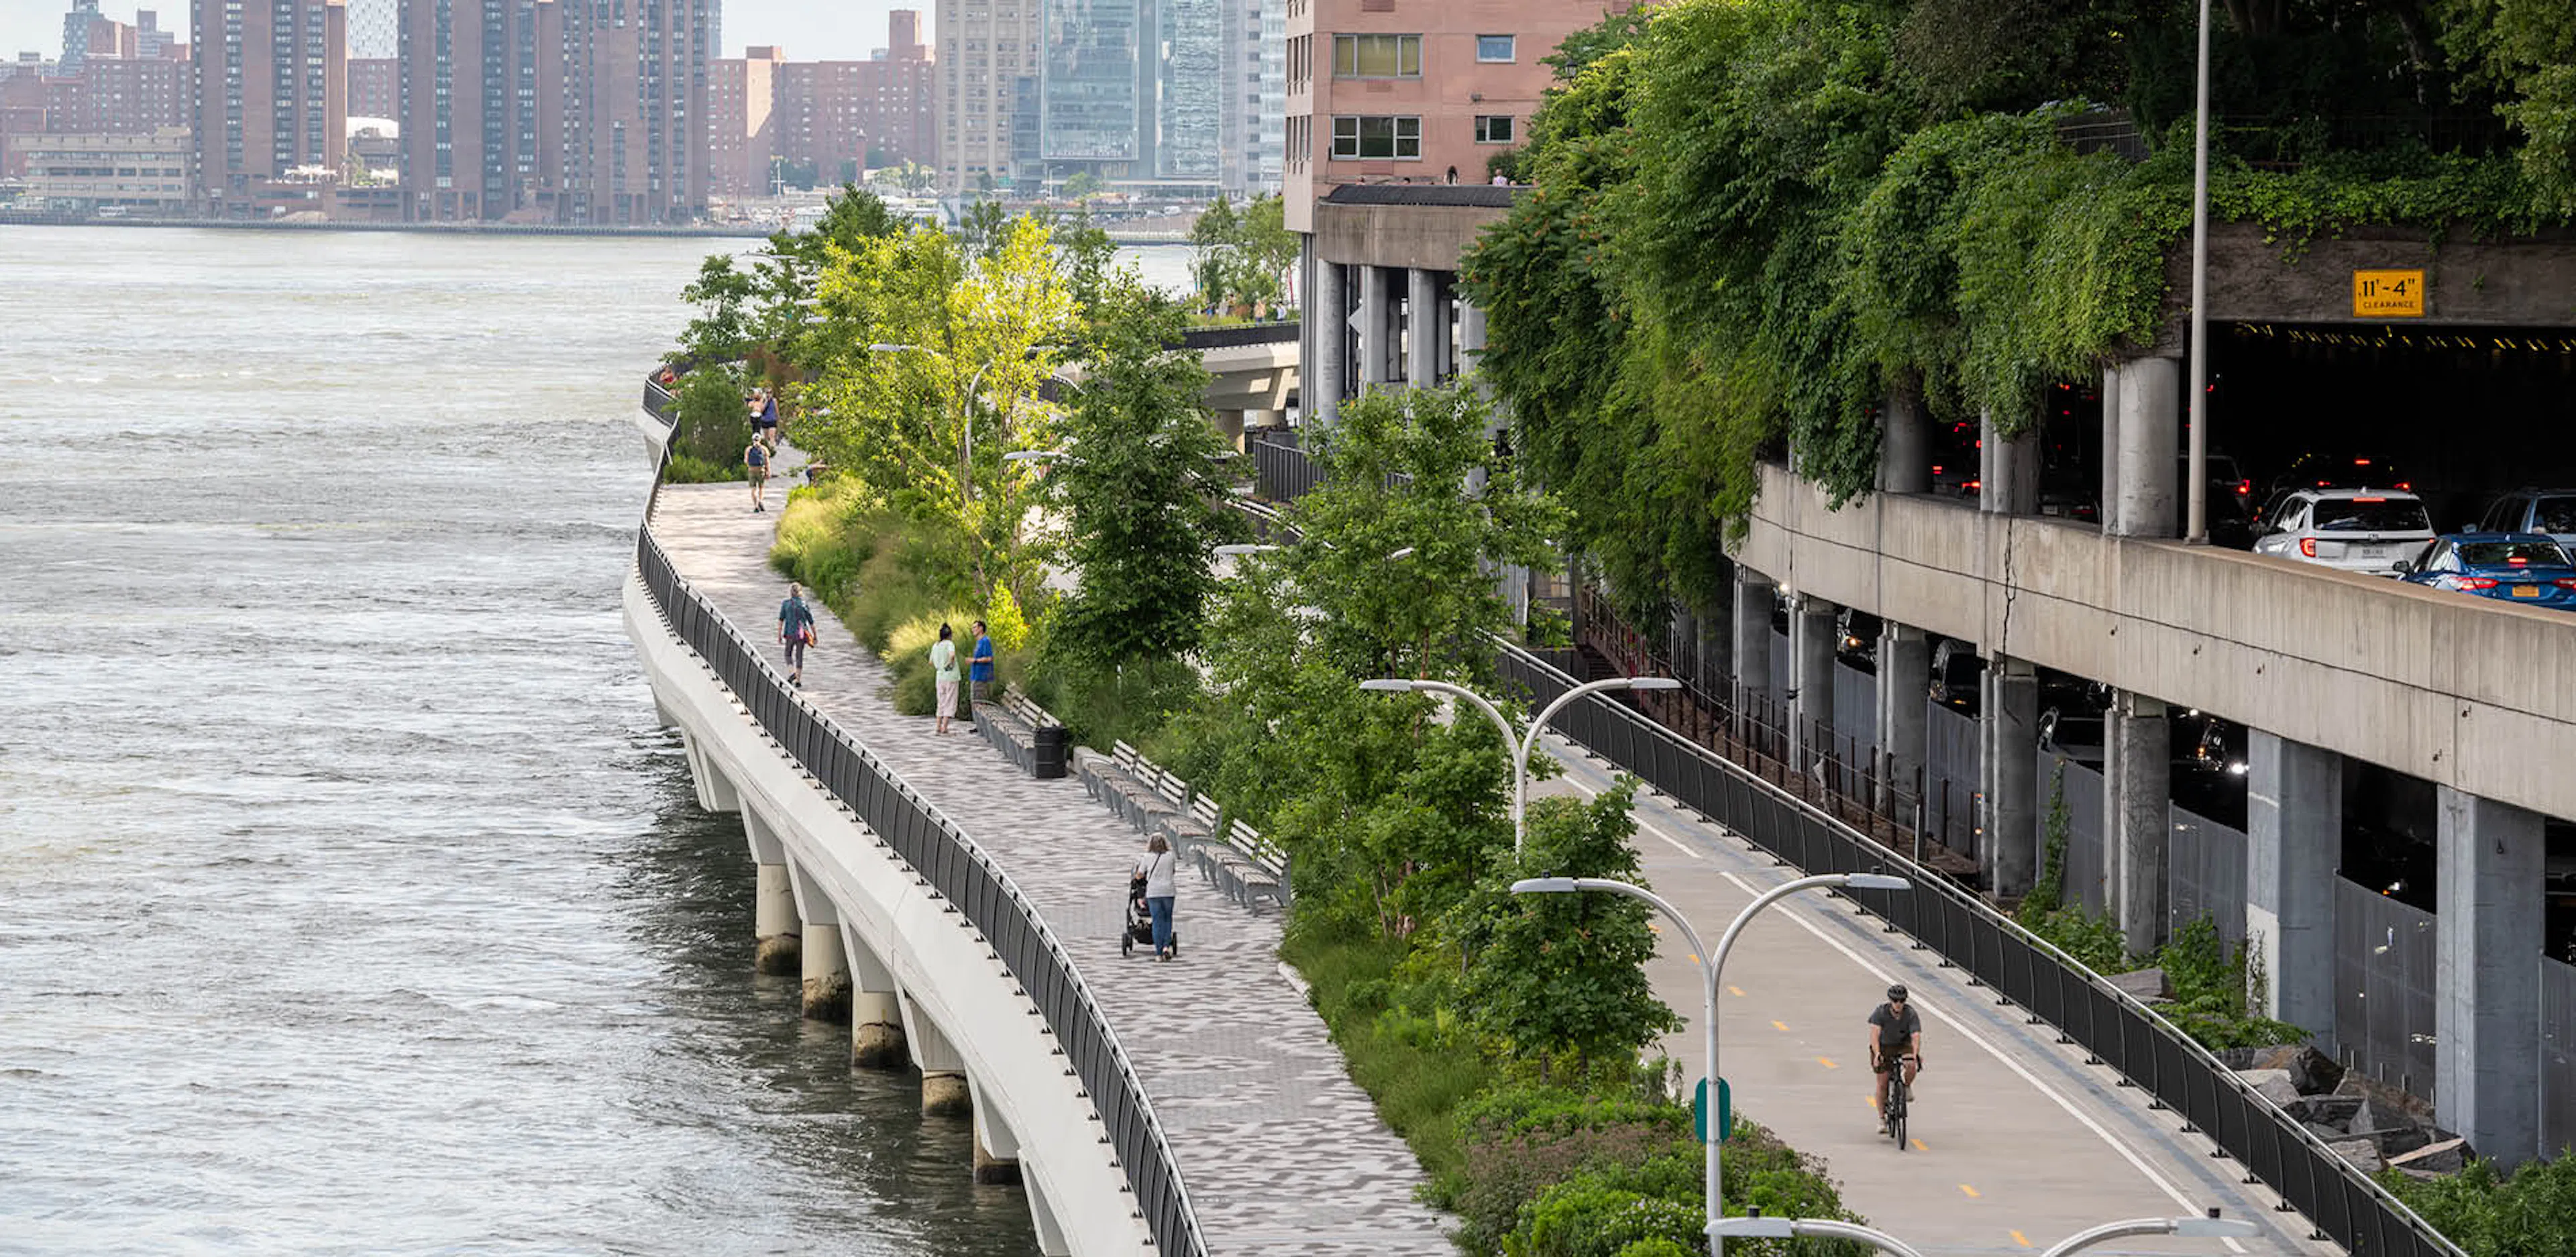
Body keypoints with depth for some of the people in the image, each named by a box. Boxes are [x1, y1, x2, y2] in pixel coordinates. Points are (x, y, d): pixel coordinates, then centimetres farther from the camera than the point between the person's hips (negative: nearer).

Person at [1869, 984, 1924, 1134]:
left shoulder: (1911, 1015, -21)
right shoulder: (1880, 1012, -24)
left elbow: (1916, 1037, -29)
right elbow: (1874, 1034, -32)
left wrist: (1916, 1054, -47)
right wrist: (1877, 1054, -47)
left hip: (1903, 1045, 0)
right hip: (1883, 1047, 0)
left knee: (1911, 1066, -30)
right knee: (1882, 1083, -3)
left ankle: (1907, 1086, 4)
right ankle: (1882, 1119, 11)